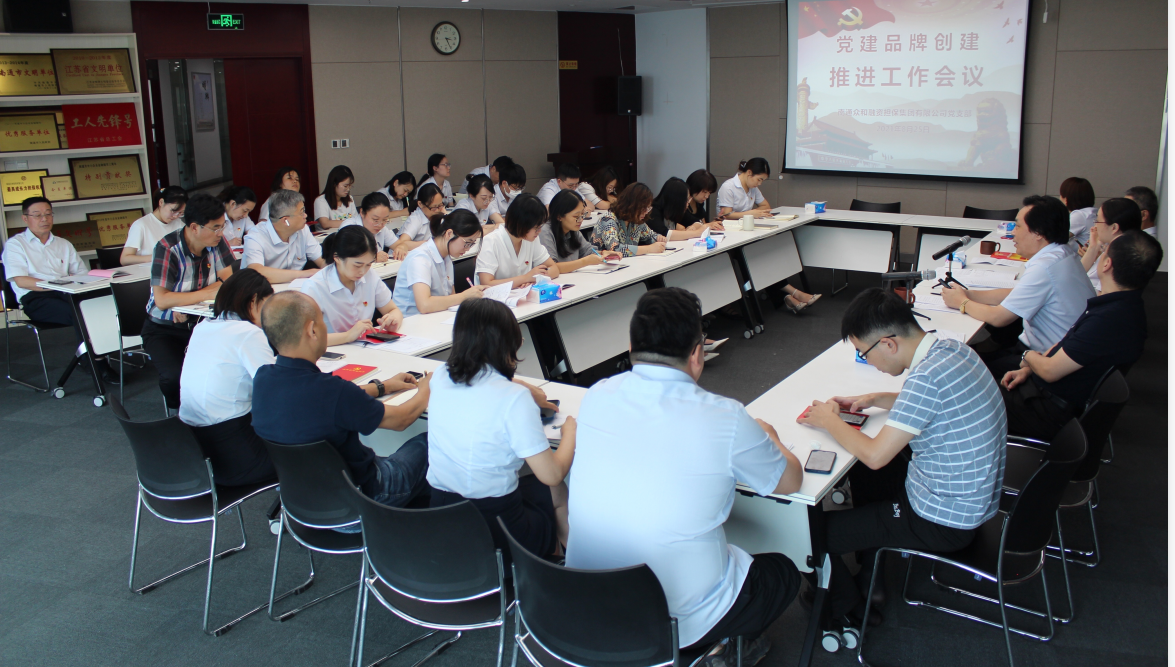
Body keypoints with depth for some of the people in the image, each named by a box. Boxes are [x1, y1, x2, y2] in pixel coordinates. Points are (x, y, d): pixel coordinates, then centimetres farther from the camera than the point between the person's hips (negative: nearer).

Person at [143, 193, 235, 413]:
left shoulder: (216, 240, -8)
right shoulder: (168, 249, -22)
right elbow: (162, 301, -28)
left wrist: (186, 303, -21)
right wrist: (208, 293, -27)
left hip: (200, 321, 4)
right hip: (163, 328, -4)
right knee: (174, 377, -27)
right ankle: (178, 412, 7)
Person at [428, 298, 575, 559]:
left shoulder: (441, 377, -2)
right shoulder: (513, 398, -22)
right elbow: (552, 474, -16)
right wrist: (570, 433, 1)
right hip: (493, 526, -6)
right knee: (557, 491, 24)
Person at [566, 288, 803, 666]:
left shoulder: (595, 397, -8)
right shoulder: (725, 420, -20)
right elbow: (791, 482, 0)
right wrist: (767, 438, 20)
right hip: (679, 625, -5)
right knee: (784, 572, 24)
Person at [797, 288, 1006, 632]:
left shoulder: (927, 377, -31)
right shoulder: (952, 348, -3)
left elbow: (875, 455, -26)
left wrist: (829, 420, -10)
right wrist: (877, 400, 7)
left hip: (943, 522, -10)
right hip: (973, 495, 10)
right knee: (862, 472, 29)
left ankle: (848, 610, 26)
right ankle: (868, 581, 40)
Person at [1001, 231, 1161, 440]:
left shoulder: (1109, 320, -31)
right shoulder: (1125, 304, 3)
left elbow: (1050, 370, -24)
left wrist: (1028, 357, -2)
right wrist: (1028, 369, 5)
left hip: (1054, 411, -9)